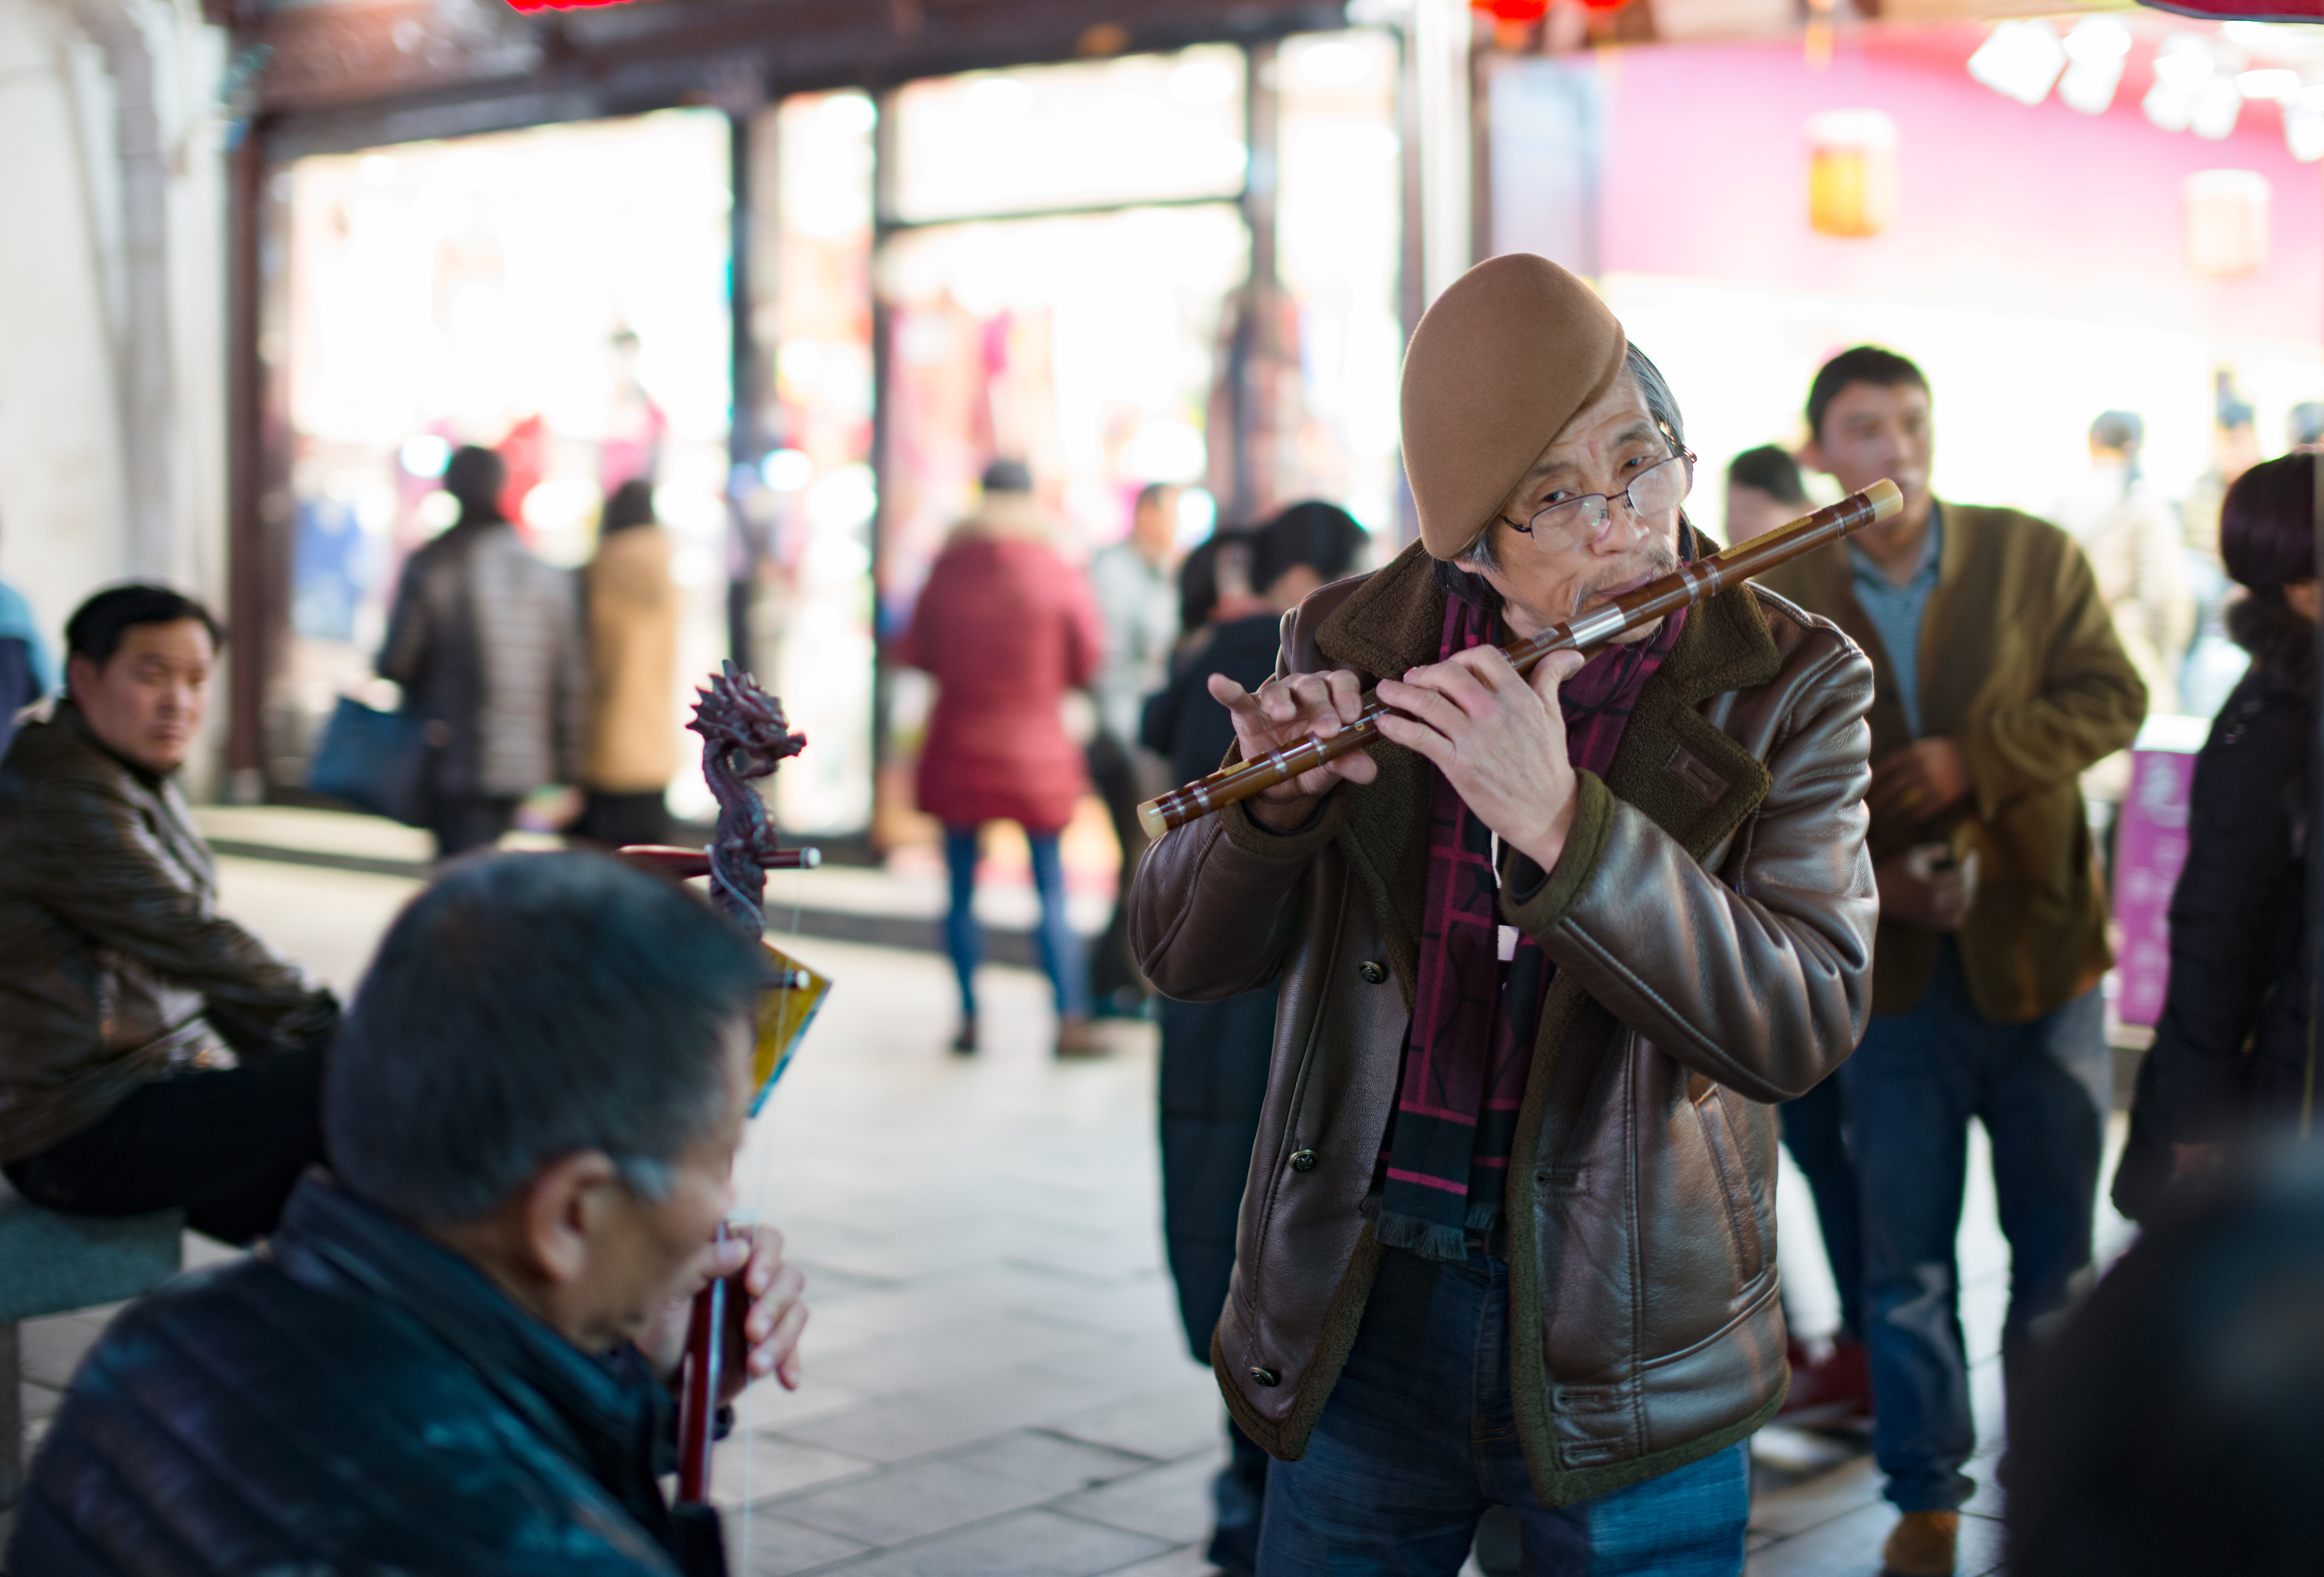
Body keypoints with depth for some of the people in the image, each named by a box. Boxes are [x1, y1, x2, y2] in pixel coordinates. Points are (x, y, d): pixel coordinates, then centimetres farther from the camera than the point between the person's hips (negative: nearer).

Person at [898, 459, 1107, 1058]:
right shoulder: (1060, 574, -6)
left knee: (962, 890, 8)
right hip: (1037, 753, -1)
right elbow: (1086, 665, -1)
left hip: (958, 750, 1)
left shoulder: (949, 569, -2)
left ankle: (969, 1017, 8)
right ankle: (1070, 1020, -1)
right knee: (1051, 890, 3)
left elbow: (915, 654, 5)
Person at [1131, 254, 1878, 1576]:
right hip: (1362, 1313, 2)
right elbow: (1182, 957, -1)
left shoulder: (1785, 691, -8)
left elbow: (1805, 1022, -20)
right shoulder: (1353, 649, -1)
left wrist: (1558, 821, -31)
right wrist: (1280, 801, -21)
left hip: (1628, 1349, -2)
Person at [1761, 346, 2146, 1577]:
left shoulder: (2035, 558, 1)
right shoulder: (1778, 601, -1)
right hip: (1892, 970, 0)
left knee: (2057, 1245, 10)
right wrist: (1865, 884, -16)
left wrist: (1977, 757, -17)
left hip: (2039, 955, 1)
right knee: (1904, 1259, 6)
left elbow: (2112, 695, -3)